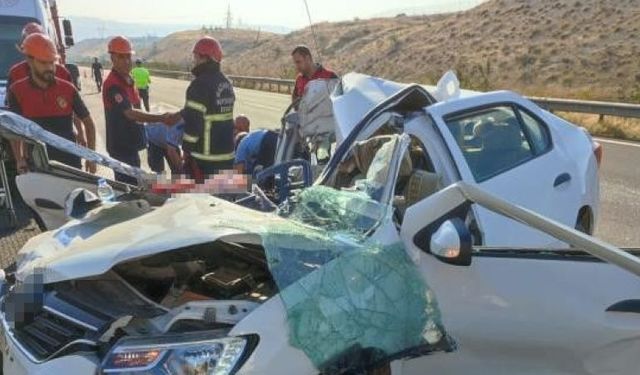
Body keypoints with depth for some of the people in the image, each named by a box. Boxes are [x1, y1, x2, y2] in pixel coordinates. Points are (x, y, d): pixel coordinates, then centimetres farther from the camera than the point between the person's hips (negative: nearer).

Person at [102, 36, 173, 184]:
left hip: (131, 144, 9)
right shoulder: (113, 84, -20)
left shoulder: (128, 80, 11)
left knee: (134, 183, 19)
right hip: (121, 147, -9)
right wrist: (161, 119, -35)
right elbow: (130, 113, -30)